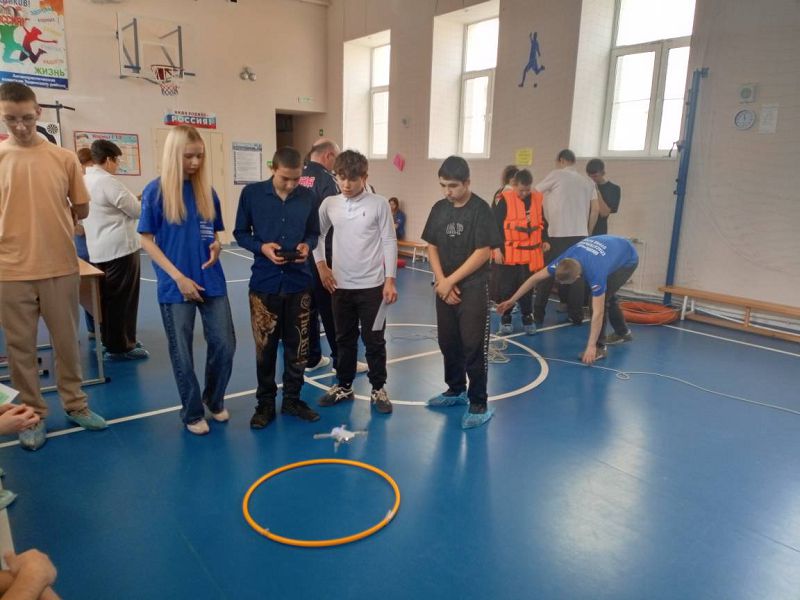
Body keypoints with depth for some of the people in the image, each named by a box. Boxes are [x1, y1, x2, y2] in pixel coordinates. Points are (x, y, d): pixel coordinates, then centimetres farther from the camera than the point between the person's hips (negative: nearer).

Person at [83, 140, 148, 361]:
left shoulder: (85, 180, 12)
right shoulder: (108, 182, -17)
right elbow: (137, 211, -12)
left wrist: (132, 200, 15)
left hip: (99, 249, 9)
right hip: (120, 248, -9)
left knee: (108, 297, 16)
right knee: (122, 299, -2)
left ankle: (110, 340, 26)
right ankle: (120, 347, 4)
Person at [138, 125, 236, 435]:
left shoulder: (206, 190, 5)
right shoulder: (156, 191, -7)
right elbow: (146, 241, -7)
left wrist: (216, 245, -9)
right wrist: (179, 277, -15)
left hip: (212, 281, 4)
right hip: (175, 286, -3)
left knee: (225, 345, 6)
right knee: (182, 353, 8)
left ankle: (214, 400, 31)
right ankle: (192, 413, 26)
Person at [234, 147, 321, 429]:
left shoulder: (308, 196, 1)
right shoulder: (252, 193, -5)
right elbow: (241, 233, 2)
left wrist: (307, 245, -12)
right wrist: (262, 247, -17)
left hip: (299, 284, 2)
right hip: (264, 284, -2)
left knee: (297, 347, 10)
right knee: (265, 347, 7)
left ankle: (292, 399, 27)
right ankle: (265, 403, 24)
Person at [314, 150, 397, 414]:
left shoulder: (379, 204, -7)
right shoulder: (329, 204, 2)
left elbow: (389, 242, -5)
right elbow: (316, 235, 15)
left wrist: (390, 280, -9)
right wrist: (321, 265, 5)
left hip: (372, 285, -3)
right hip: (340, 285, 3)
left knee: (374, 340, 5)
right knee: (344, 339, 14)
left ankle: (378, 389, 20)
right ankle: (343, 386, 29)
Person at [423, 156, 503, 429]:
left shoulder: (480, 209, -11)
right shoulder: (439, 209, 5)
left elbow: (483, 252, -14)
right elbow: (432, 247, 8)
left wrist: (451, 280, -13)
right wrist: (441, 281, -6)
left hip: (473, 288, -5)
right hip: (445, 288, 6)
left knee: (473, 346, -3)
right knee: (448, 343, 14)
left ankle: (479, 403, 8)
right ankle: (456, 390, 33)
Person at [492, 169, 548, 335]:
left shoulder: (537, 199, 5)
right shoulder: (505, 200, -8)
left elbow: (541, 222, 18)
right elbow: (495, 225, -8)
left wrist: (544, 240, 7)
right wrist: (496, 248, -12)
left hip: (530, 253, 3)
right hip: (508, 253, -3)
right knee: (507, 287, 6)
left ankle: (528, 318, 23)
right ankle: (505, 319, 19)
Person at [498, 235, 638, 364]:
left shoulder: (595, 273, -43)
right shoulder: (564, 261, -28)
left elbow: (598, 313, -41)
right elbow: (536, 277, -19)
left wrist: (591, 346, -39)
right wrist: (512, 300, -18)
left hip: (628, 259, -7)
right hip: (612, 249, 7)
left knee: (603, 299, -19)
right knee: (606, 296, 19)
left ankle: (599, 347, -8)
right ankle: (623, 332, 42)